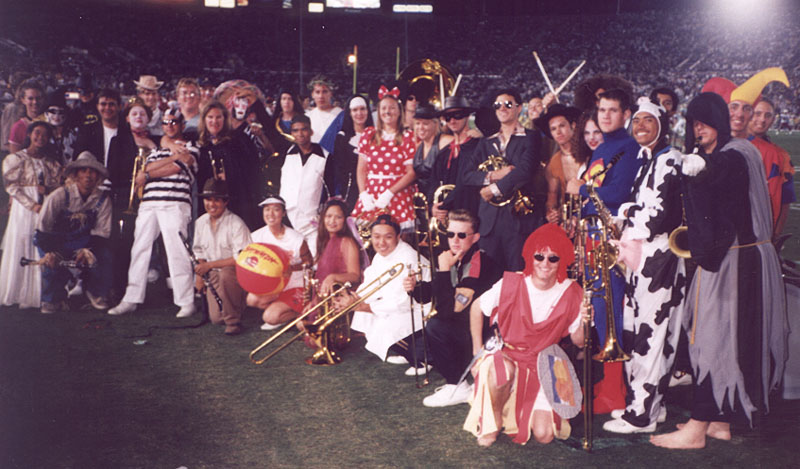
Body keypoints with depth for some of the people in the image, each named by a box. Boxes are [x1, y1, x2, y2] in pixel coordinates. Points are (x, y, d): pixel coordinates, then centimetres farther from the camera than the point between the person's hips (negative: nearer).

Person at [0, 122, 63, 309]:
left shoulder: (52, 162, 16)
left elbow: (60, 184, 11)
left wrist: (48, 189, -12)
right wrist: (32, 205, -14)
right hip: (23, 209, -3)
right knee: (21, 248, -4)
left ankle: (40, 295, -2)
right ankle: (19, 294, 1)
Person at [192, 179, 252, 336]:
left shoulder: (236, 223, -15)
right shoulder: (200, 223, 5)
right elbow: (199, 252, 16)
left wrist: (209, 265, -19)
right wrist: (199, 274, 1)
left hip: (237, 272, -5)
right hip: (213, 274, 5)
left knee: (226, 274, -40)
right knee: (216, 318, -9)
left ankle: (233, 321, -25)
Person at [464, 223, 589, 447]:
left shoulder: (571, 293, -9)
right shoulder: (511, 284, -14)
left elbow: (577, 342, -2)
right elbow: (476, 308, 1)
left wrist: (584, 324, -25)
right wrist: (477, 351, 1)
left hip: (542, 367, 2)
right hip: (506, 355, -2)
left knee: (544, 435, -13)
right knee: (501, 372, -40)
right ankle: (494, 420, -7)